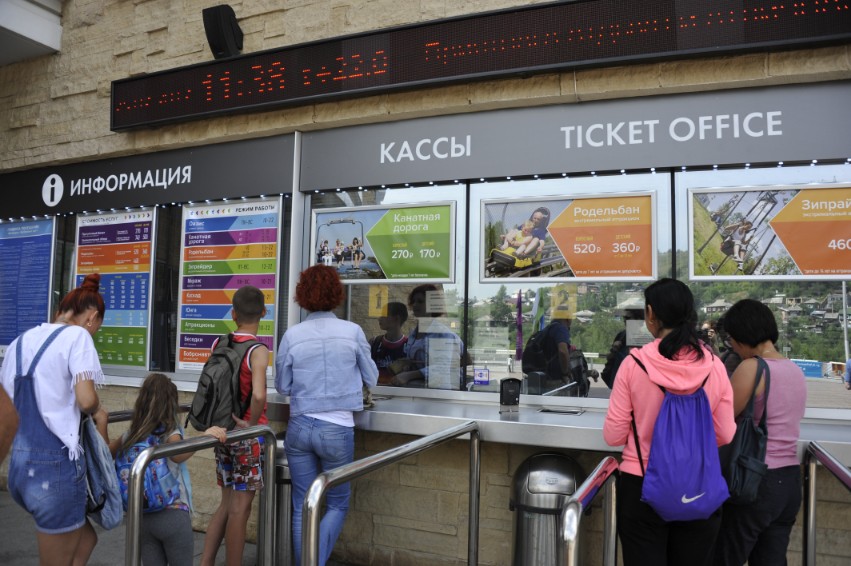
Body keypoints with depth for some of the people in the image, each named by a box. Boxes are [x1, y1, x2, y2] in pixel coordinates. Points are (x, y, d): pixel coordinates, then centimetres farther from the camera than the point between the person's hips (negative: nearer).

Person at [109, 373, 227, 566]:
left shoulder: (130, 435, 3)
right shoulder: (170, 433, -13)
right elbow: (177, 455, -34)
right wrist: (205, 436, -46)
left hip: (143, 517, 5)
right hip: (173, 515, -5)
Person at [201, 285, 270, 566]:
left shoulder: (218, 345, 2)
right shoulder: (258, 351, -17)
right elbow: (258, 395, -31)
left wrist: (225, 417, 7)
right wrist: (252, 424, -17)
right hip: (248, 435, -6)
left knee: (226, 504, 18)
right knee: (240, 508, 4)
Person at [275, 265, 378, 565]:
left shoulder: (292, 335, -4)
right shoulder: (353, 331, -7)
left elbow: (282, 386, 5)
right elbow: (371, 379, 4)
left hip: (299, 427, 2)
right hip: (337, 429, -2)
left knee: (302, 508, 14)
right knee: (337, 504, 15)